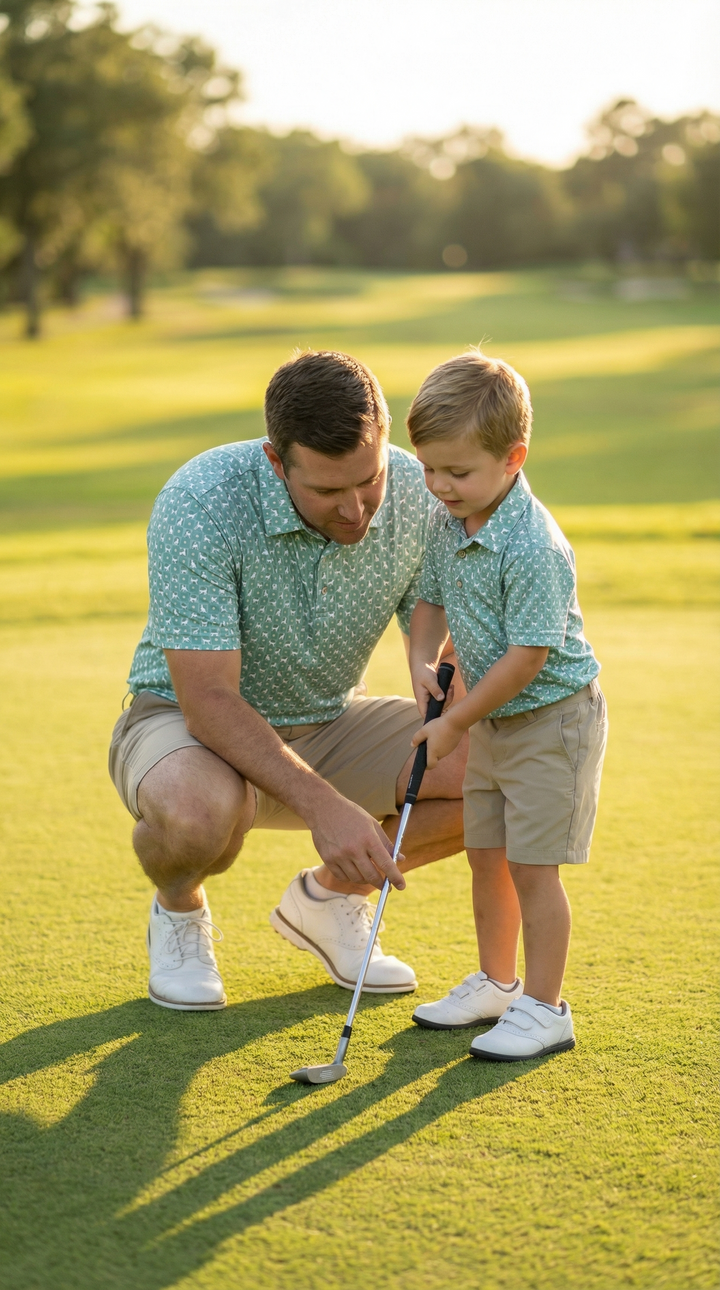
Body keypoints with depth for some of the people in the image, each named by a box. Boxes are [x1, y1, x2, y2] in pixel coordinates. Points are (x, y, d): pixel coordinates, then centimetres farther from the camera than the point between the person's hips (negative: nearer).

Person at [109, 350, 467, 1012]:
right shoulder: (198, 504, -30)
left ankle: (327, 895, 9)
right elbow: (209, 699, -32)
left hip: (332, 724, 5)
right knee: (199, 809, -40)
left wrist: (467, 757, -27)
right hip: (188, 722, -4)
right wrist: (321, 804, -42)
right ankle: (179, 910, 0)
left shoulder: (417, 493, -16)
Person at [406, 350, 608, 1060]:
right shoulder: (445, 524, -1)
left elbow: (527, 656, -26)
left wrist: (455, 723, -19)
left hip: (552, 717, -8)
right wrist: (423, 660, -7)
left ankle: (543, 1008, 9)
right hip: (491, 720, 8)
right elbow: (431, 600, 13)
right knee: (486, 857, 16)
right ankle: (496, 982, 33)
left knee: (532, 866, -3)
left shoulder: (534, 547, -27)